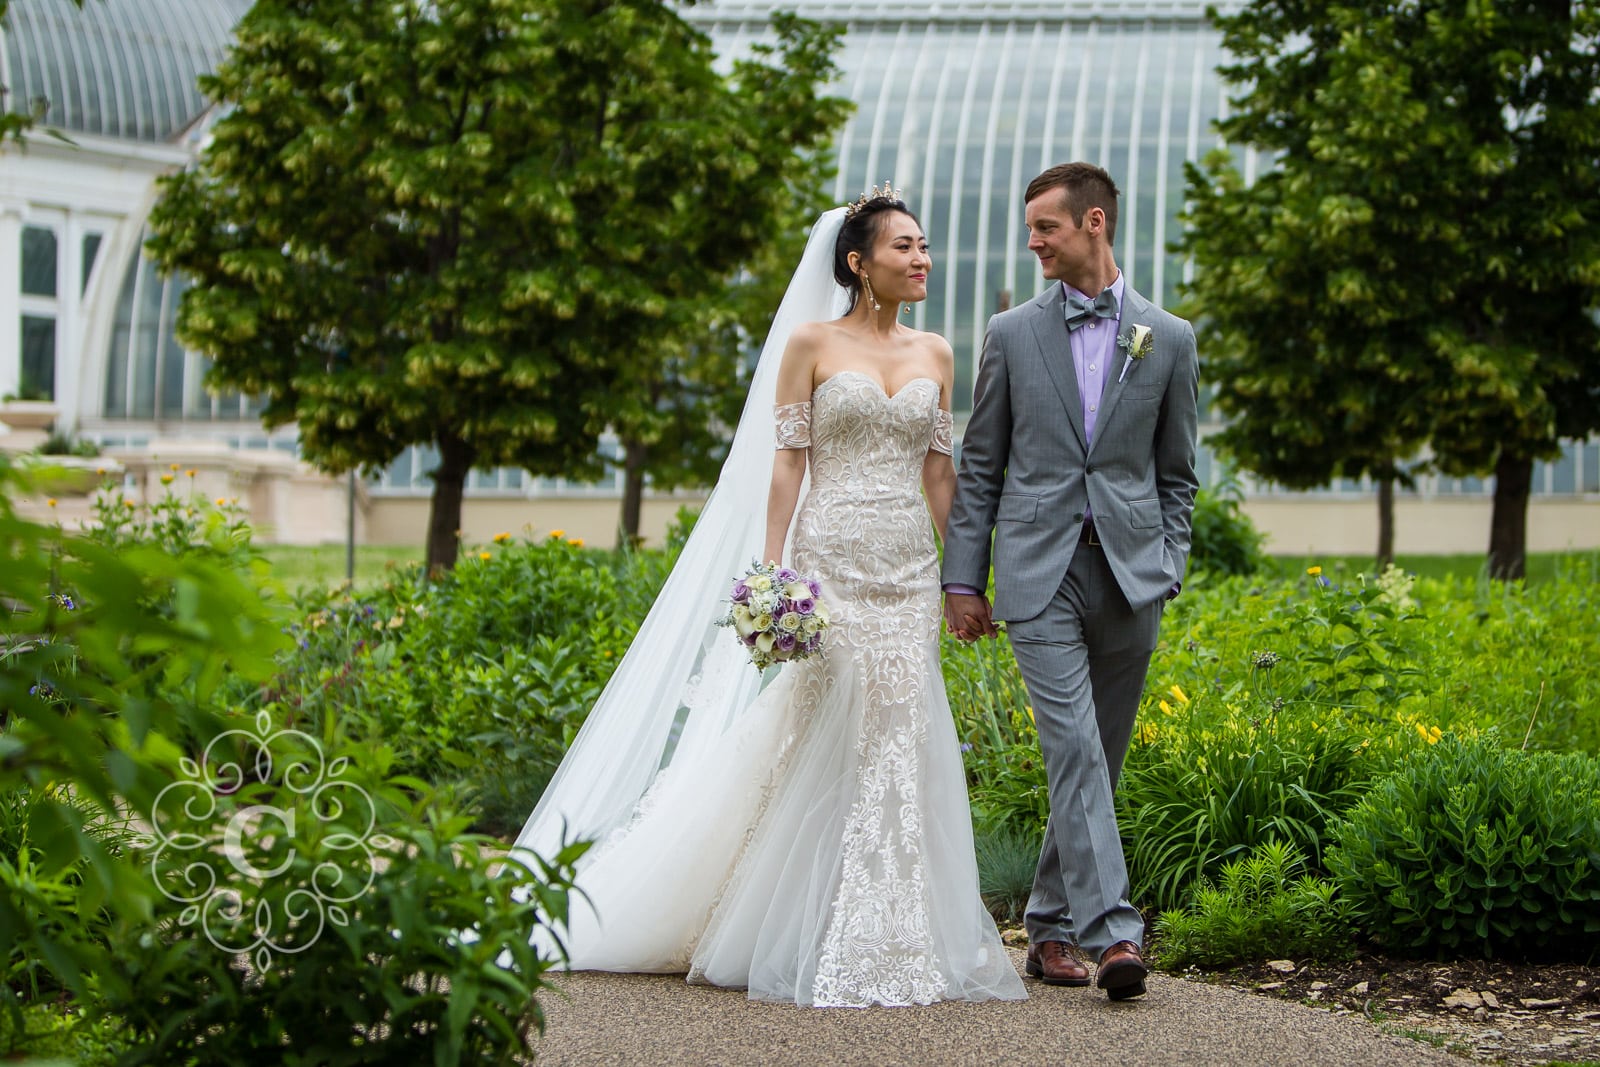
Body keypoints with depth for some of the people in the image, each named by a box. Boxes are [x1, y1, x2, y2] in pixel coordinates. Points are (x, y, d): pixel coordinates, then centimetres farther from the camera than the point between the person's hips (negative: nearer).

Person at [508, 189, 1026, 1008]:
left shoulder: (934, 355, 12)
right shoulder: (811, 343, 0)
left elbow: (939, 473, 14)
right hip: (831, 564, -4)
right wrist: (771, 577, -9)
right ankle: (810, 944, 5)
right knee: (817, 745, -6)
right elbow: (786, 463, -3)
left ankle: (891, 946, 9)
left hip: (908, 573, 4)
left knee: (898, 747, 1)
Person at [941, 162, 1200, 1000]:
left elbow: (1176, 474, 13)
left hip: (1130, 572, 2)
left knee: (1097, 760, 7)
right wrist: (963, 579, 4)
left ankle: (1050, 924, 20)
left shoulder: (1168, 340, 8)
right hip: (1040, 572, -2)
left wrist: (1168, 571, 3)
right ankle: (1110, 933, -19)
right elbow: (980, 466, 8)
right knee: (1073, 750, -14)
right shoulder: (1012, 334, 7)